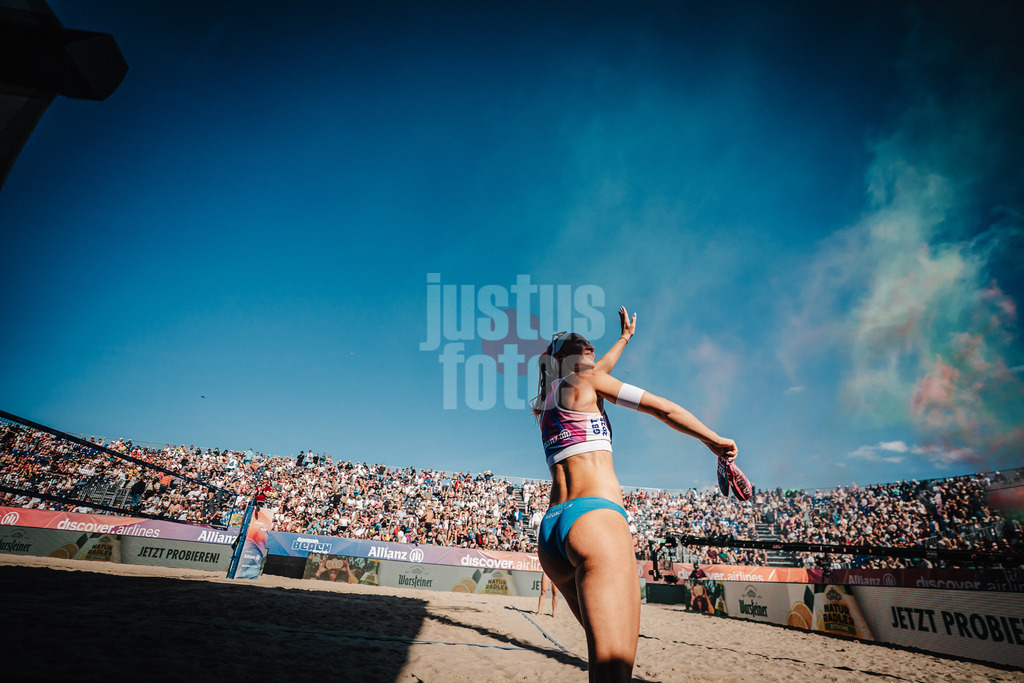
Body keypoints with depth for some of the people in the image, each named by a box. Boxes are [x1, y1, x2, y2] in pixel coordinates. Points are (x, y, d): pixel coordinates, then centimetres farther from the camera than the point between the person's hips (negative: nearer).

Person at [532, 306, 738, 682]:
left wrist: (625, 337, 58)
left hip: (550, 528, 9)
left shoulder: (546, 402, 25)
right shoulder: (586, 380, 6)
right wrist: (714, 441, 21)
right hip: (595, 514, -9)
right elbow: (664, 409, 7)